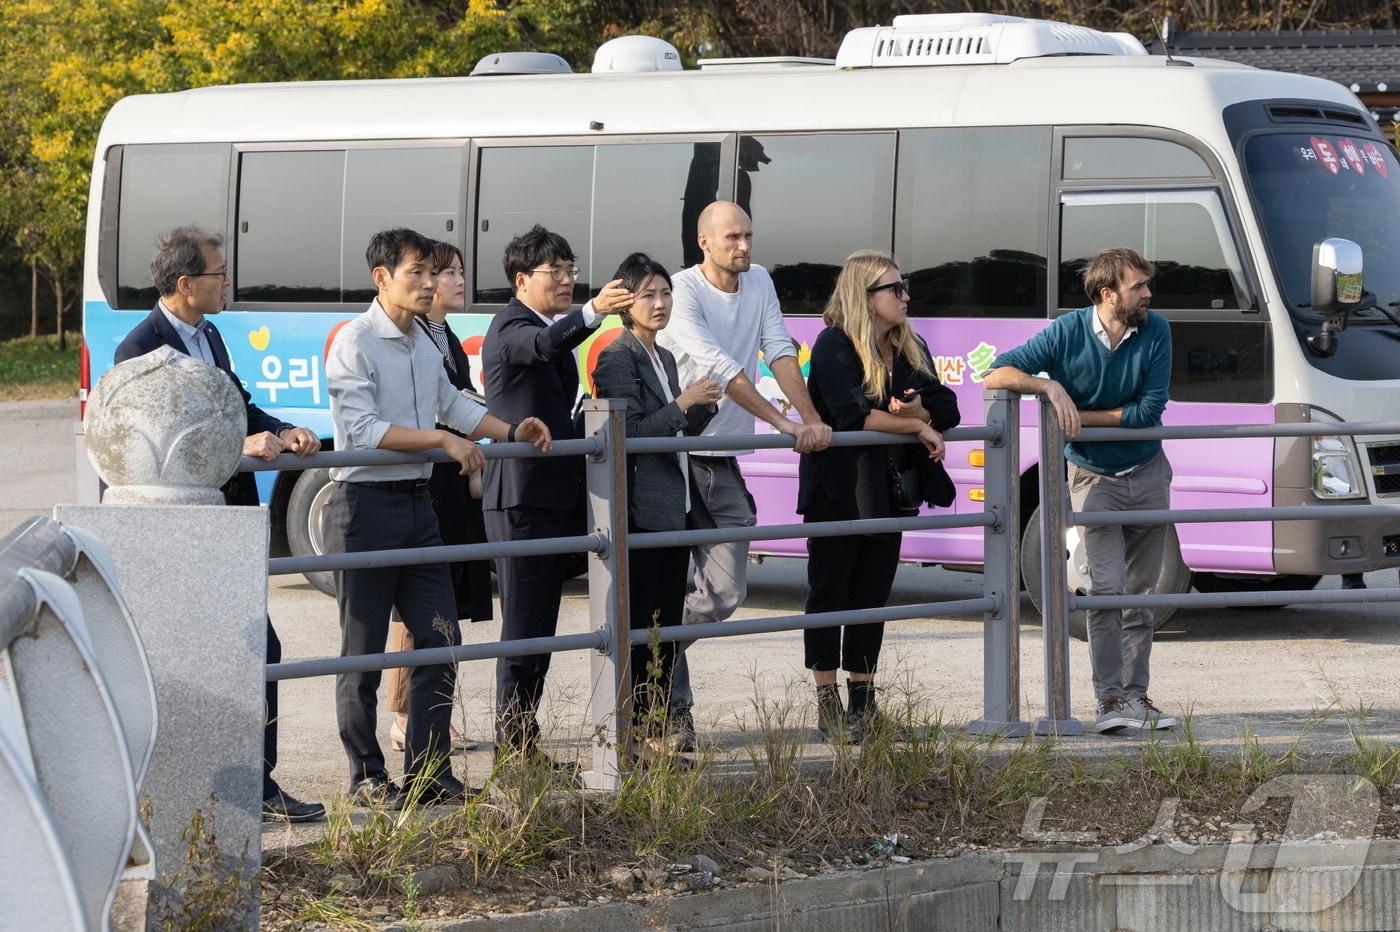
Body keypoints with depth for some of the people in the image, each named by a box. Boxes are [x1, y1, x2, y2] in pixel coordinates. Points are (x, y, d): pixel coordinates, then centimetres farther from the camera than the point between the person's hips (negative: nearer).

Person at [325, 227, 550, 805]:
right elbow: (365, 430, -20)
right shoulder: (355, 344, -12)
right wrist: (444, 439, -22)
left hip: (418, 503, 8)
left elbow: (451, 402, 28)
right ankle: (366, 777, 8)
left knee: (439, 638, 5)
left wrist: (510, 432, 17)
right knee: (363, 651, 0)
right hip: (365, 502, -8)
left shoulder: (424, 344, 13)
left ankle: (428, 770, 11)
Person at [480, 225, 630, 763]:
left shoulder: (555, 327, 19)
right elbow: (545, 345, -37)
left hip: (554, 495, 10)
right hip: (520, 497, -10)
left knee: (541, 626, 12)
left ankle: (523, 742, 17)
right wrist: (592, 312, -52)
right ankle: (513, 744, -5)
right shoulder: (512, 328, -11)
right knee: (523, 626, -8)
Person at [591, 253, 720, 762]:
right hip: (640, 514, -9)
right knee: (637, 628, -6)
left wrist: (703, 408, 3)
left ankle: (653, 732, 14)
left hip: (673, 511, 9)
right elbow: (630, 434, -17)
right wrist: (683, 403, -17)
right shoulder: (618, 358, -10)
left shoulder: (664, 358, 17)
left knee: (667, 627, 9)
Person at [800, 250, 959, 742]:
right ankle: (828, 703, 6)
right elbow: (853, 415, -23)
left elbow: (946, 410, 3)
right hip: (838, 492, -6)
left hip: (886, 492, 6)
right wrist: (918, 425, -15)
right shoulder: (834, 346, -12)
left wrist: (916, 409, -19)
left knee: (872, 592, 9)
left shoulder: (911, 350, 10)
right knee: (829, 591, 1)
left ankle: (862, 699, 15)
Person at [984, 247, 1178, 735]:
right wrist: (1050, 387, -26)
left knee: (1140, 592, 7)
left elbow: (1149, 410, -12)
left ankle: (1136, 694, 14)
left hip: (1148, 475, 3)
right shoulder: (1068, 333, -12)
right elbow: (996, 374, -11)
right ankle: (1109, 698, -14)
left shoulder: (1155, 331, -8)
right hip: (1093, 476, -3)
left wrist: (1080, 416, -16)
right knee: (1107, 585, -15)